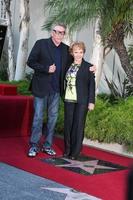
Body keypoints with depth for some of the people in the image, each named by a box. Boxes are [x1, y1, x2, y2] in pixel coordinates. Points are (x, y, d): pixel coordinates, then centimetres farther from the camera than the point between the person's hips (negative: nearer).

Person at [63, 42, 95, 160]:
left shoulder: (88, 67, -1)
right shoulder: (68, 65, 11)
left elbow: (92, 85, -2)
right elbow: (66, 82, 13)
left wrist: (91, 101, -7)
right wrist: (63, 96, 7)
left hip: (81, 101, -4)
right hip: (68, 100, 4)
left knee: (78, 125, -1)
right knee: (68, 124, 7)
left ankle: (75, 152, 7)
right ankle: (67, 149, 18)